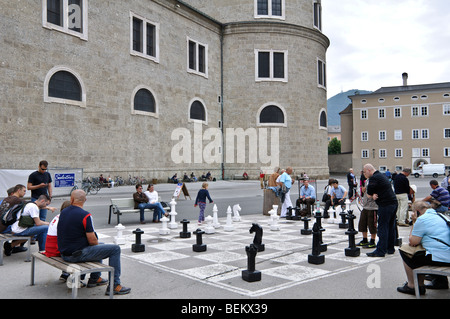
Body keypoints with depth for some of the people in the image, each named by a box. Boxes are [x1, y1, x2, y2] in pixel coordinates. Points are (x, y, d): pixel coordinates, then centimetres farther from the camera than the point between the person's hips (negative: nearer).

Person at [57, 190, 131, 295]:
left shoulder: (63, 212, 6)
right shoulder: (85, 215, -18)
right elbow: (92, 241, -18)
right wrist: (97, 243, 6)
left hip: (64, 254, 9)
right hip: (78, 254, -9)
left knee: (100, 245, 31)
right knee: (115, 249, -3)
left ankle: (94, 279, 37)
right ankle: (114, 285, -3)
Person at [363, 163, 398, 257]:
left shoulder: (374, 178, -13)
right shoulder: (382, 175, 19)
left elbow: (369, 192, -15)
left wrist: (372, 194, 5)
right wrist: (374, 194, -2)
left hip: (385, 205, -10)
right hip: (393, 203, 10)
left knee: (382, 228, -6)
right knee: (391, 227, 14)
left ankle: (380, 251, -4)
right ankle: (390, 249, 22)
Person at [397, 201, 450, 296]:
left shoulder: (422, 219, -11)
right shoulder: (438, 216, 18)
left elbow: (413, 242, -4)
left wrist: (414, 222, 2)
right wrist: (415, 240, 13)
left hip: (439, 259, -9)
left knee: (404, 252, 3)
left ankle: (413, 286, 10)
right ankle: (441, 280, 29)